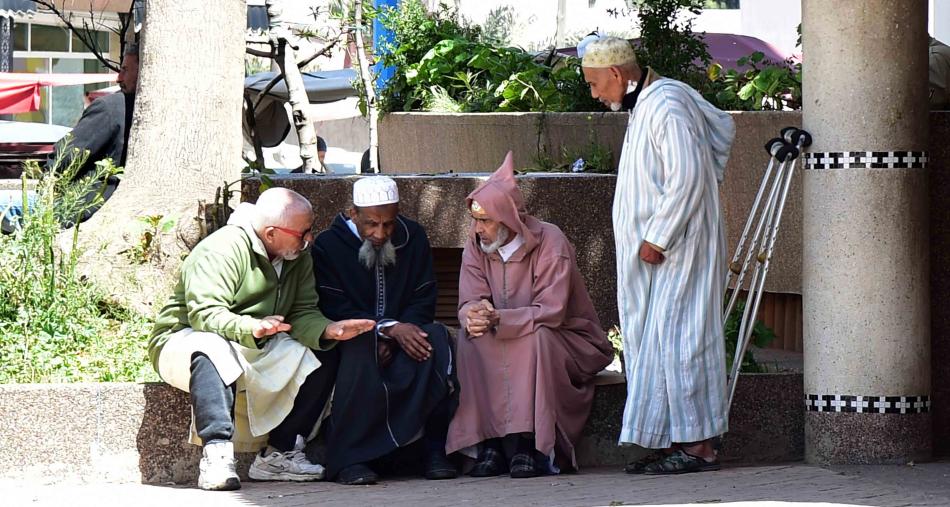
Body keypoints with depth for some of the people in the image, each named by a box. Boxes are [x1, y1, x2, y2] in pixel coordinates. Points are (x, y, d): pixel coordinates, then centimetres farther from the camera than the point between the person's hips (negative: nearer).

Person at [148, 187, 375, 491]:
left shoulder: (298, 258, 3)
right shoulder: (221, 250, -21)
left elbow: (302, 313, -2)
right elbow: (205, 313, -31)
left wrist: (328, 330, -25)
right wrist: (252, 327, -48)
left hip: (256, 351, 7)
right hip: (186, 339, -7)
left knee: (323, 355, -11)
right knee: (213, 350, -41)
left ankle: (279, 454, -13)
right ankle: (217, 454, -44)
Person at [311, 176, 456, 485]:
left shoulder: (413, 237, 8)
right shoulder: (328, 245, -4)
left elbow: (424, 300, 4)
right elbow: (334, 310, -13)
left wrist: (394, 339, -16)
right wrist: (390, 329, -27)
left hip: (402, 336, 3)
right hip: (351, 339, -3)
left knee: (436, 338, -30)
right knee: (360, 347, -39)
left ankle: (433, 450, -30)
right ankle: (348, 459, -38)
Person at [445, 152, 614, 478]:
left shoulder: (550, 242, -18)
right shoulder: (476, 246, -2)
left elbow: (551, 312, -26)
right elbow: (470, 302, -8)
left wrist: (497, 319, -38)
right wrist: (474, 315, -34)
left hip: (566, 340, -5)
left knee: (535, 338, -37)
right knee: (471, 338, -25)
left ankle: (530, 446, -34)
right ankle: (489, 445, -29)